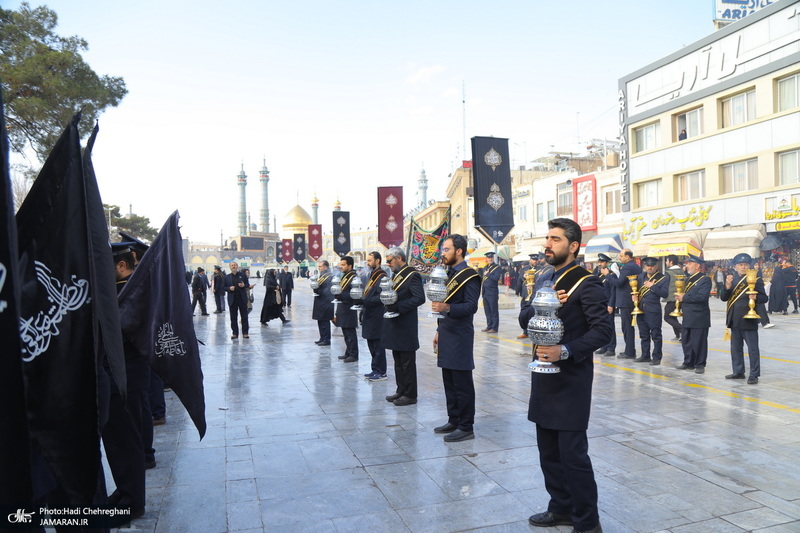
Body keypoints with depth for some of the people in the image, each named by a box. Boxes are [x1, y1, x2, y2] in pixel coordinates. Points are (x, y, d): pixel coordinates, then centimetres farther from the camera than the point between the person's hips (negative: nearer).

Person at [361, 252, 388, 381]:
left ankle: (381, 372, 6)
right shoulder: (372, 276, 16)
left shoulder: (382, 277, -14)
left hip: (377, 317, -10)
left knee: (377, 345, -2)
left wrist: (365, 301, -23)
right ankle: (376, 370, 25)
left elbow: (380, 297, -21)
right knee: (372, 345, 15)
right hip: (369, 316, 10)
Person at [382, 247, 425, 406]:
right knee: (398, 360, 16)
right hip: (394, 325, 9)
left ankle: (410, 395, 9)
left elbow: (420, 298, -21)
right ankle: (401, 390, 26)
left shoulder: (412, 275, -13)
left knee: (407, 361, 0)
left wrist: (398, 306, -24)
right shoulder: (395, 274, 14)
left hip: (406, 326, -9)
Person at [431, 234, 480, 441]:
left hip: (460, 338, -9)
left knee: (462, 384, -1)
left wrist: (448, 308, -35)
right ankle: (453, 421, 26)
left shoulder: (470, 276, -12)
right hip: (447, 336, 9)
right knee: (449, 382, 14)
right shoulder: (449, 274, 15)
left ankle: (466, 427, 8)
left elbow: (471, 306, -21)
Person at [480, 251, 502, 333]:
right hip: (485, 292, 7)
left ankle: (494, 328, 1)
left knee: (494, 311, -3)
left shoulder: (497, 268, -5)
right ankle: (489, 326, 19)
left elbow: (496, 278, -20)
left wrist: (487, 274, -10)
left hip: (492, 293, -7)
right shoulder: (485, 268, 17)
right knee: (487, 311, 11)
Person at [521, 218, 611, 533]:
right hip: (544, 379, 8)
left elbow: (602, 331, -17)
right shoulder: (545, 281, 13)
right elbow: (525, 316, 7)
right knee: (549, 451, 16)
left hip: (571, 381, -8)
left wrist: (566, 351, -27)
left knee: (573, 454, -2)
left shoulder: (586, 284, -12)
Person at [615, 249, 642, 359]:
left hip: (625, 301, -10)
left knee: (627, 326, -5)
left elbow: (619, 282, -22)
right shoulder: (637, 267, 13)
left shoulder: (627, 267, -16)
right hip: (634, 300, 10)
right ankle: (630, 350, 23)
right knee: (630, 326, 16)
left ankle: (629, 352, -1)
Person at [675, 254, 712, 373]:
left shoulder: (705, 280, -11)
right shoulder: (689, 280, 16)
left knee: (698, 342, 0)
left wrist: (684, 298, -17)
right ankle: (688, 363, 25)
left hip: (699, 318, -8)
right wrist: (679, 298, 0)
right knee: (686, 341, 13)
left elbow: (702, 296, -23)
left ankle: (700, 365, 11)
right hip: (687, 317, 8)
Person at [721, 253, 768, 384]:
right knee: (736, 347, 14)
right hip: (734, 319, 6)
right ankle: (738, 372, 25)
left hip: (748, 320, -6)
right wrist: (727, 286, -13)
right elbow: (724, 298, 3)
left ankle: (754, 375, 6)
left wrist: (755, 298, -26)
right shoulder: (732, 279, 10)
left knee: (753, 348, -1)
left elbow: (764, 298, -5)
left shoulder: (756, 280, -4)